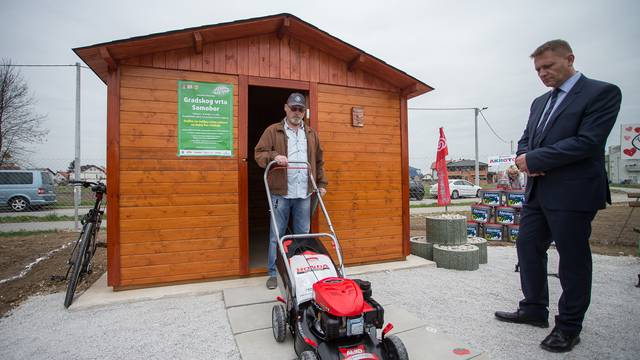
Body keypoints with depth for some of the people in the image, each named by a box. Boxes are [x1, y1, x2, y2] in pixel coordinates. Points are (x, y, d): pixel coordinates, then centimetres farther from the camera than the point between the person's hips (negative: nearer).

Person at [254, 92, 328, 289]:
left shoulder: (311, 134, 15)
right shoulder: (273, 131, 3)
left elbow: (318, 161, 18)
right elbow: (259, 153, -4)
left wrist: (322, 183, 12)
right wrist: (273, 156, -24)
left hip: (304, 194, 4)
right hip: (281, 193, -3)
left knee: (303, 234, 11)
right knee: (276, 235, 5)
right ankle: (273, 273, 18)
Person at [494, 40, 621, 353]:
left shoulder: (602, 92, -5)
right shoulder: (540, 102, 17)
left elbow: (587, 141, -17)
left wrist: (534, 159, -15)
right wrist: (525, 159, -5)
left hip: (573, 193, -7)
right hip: (537, 191, 8)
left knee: (572, 258, 4)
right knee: (528, 248, 12)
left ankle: (569, 327, 20)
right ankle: (534, 310, 29)